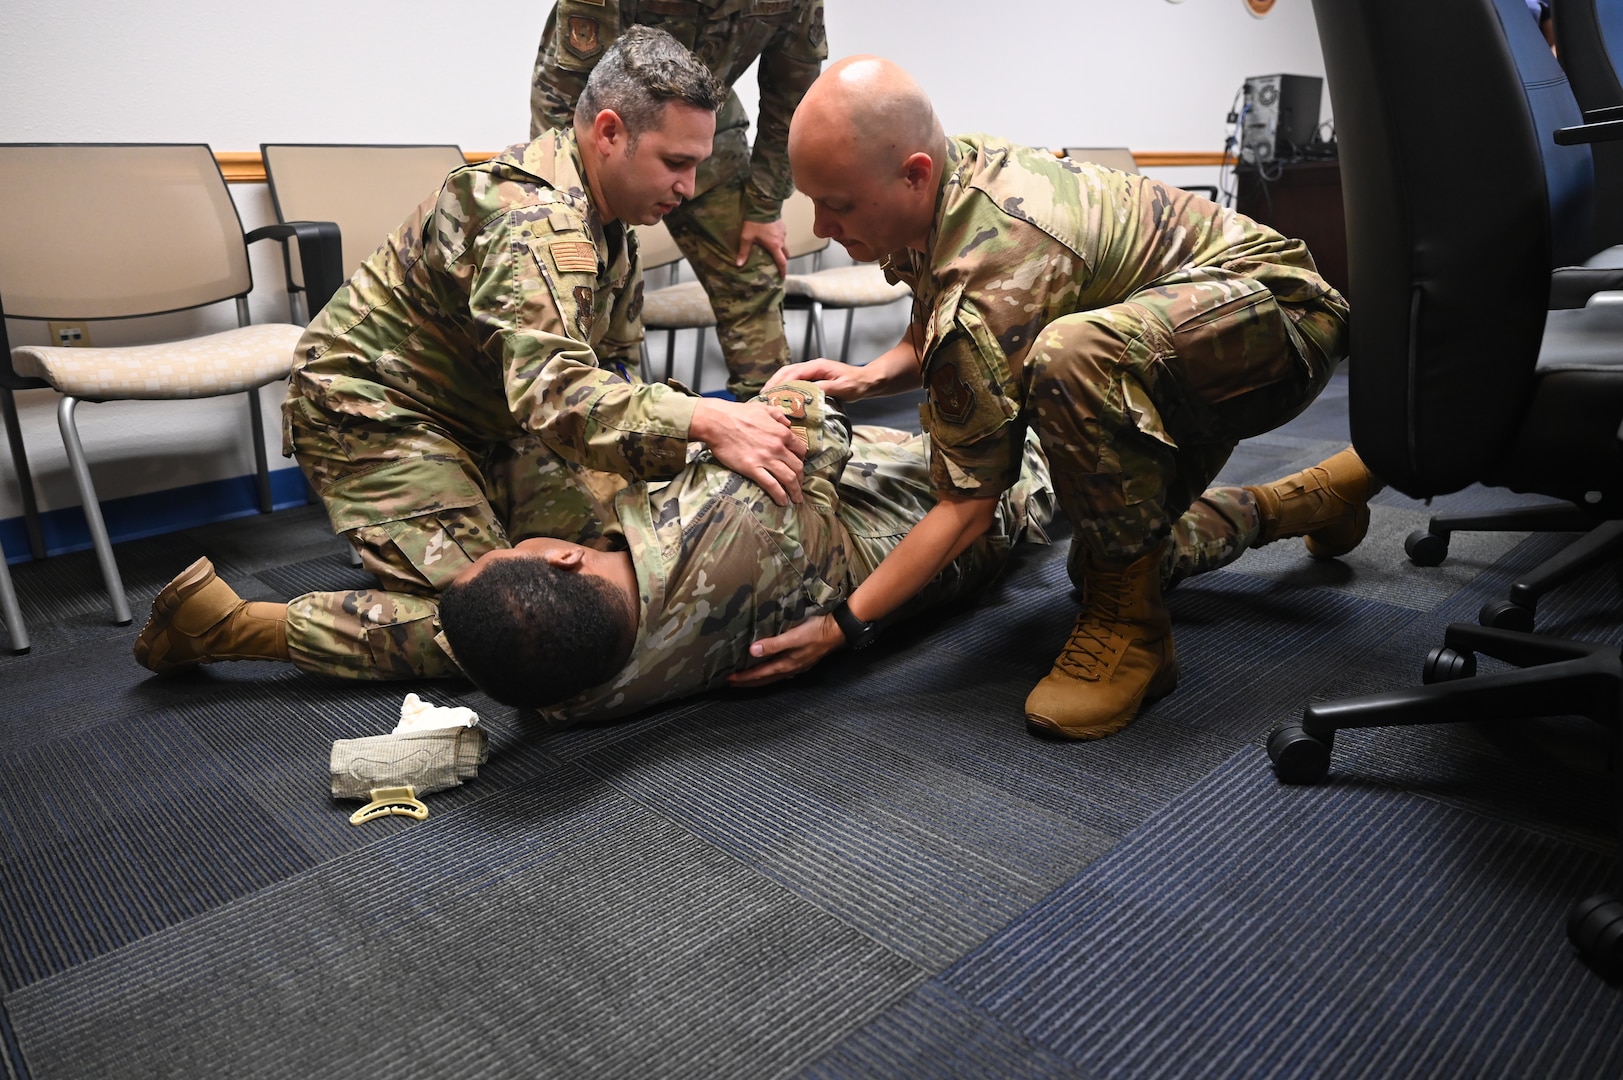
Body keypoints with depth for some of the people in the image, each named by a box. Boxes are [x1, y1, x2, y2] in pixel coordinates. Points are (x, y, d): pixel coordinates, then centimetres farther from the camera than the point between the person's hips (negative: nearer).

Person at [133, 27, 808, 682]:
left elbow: (603, 364, 10)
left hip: (476, 418, 10)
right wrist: (702, 421, -55)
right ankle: (222, 623, -10)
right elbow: (555, 395, -43)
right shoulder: (534, 220, -28)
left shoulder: (604, 216, 5)